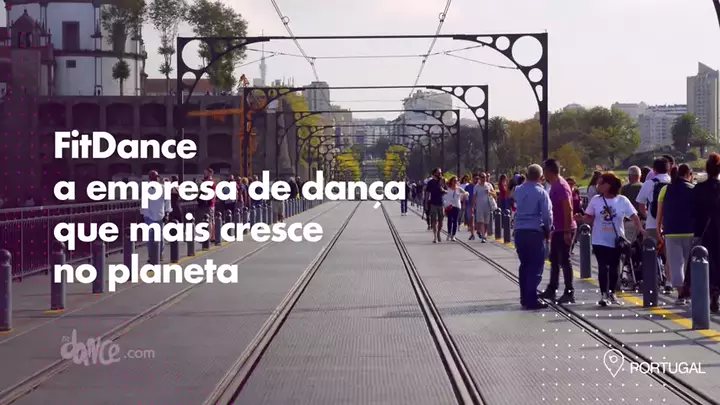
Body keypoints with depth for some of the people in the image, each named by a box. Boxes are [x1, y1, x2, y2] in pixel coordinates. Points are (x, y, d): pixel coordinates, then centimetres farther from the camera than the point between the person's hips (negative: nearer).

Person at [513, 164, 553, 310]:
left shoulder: (518, 190, 8)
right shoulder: (541, 192, -9)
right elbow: (547, 214, -11)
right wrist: (548, 230, 2)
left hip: (519, 231, 6)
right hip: (535, 232, -6)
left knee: (524, 265, 15)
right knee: (535, 267, -2)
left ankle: (524, 298, 20)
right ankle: (531, 300, -5)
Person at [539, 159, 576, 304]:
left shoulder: (561, 186, -18)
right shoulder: (554, 185, 12)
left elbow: (568, 209, -22)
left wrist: (567, 231, -24)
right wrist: (551, 228, 21)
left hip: (564, 230, -10)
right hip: (557, 230, 10)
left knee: (564, 260, -5)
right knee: (554, 259, 15)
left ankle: (569, 293, 1)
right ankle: (551, 290, 23)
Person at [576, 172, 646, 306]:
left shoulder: (622, 200, -6)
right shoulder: (595, 200, -1)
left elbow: (633, 216, -7)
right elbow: (590, 218, 3)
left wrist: (641, 229, -21)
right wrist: (581, 219, -18)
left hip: (617, 240, 0)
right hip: (600, 241, 0)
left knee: (614, 268, 10)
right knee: (603, 267, -6)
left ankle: (612, 292, 29)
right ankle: (604, 295, 1)